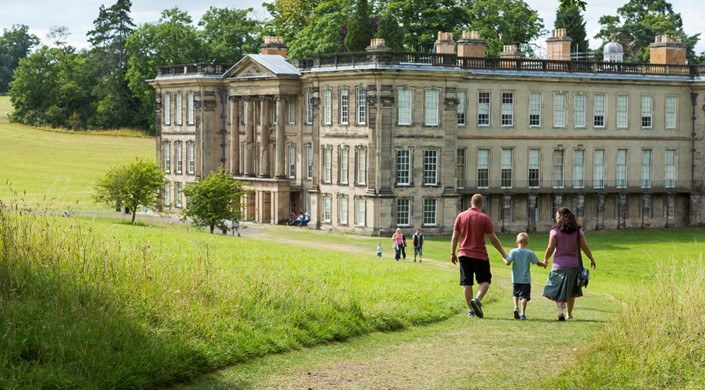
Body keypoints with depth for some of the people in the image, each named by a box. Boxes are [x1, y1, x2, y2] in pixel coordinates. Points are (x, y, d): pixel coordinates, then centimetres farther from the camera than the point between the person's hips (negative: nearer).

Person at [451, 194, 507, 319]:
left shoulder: (460, 216, 3)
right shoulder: (484, 218, -6)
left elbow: (455, 237, 4)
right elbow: (493, 239, -5)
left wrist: (452, 254, 13)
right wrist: (503, 253, 5)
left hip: (464, 254, 3)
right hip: (480, 255, -3)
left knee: (467, 283, 7)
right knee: (485, 280, 9)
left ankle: (470, 310, 6)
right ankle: (477, 299, -16)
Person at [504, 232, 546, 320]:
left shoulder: (513, 252, -4)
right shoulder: (530, 253, -2)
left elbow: (508, 262, -12)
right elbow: (537, 263, 1)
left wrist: (504, 258, 10)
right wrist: (544, 264, 22)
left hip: (516, 279, 1)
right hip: (526, 279, -1)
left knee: (515, 294, 18)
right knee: (524, 296, 1)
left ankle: (516, 307, -3)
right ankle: (522, 313, -5)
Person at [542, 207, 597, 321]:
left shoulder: (555, 231, -9)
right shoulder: (578, 231, 0)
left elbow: (550, 249, -7)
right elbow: (585, 247, 3)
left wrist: (545, 259, 10)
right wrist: (592, 259, 15)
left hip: (559, 265, -3)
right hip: (574, 264, 3)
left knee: (557, 289, 3)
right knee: (571, 291, 17)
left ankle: (560, 311, -18)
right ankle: (569, 314, 24)